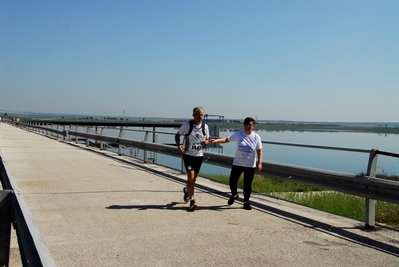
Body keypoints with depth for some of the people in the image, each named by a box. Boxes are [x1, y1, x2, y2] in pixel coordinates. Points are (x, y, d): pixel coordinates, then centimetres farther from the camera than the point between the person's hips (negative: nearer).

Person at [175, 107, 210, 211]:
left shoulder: (205, 126, 1)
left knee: (194, 178, 15)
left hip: (199, 155, 4)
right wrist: (178, 145, -16)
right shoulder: (187, 124, -9)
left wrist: (206, 142, -12)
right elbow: (177, 135, 2)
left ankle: (186, 190, 46)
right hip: (188, 154, -4)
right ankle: (192, 201, -6)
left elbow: (207, 139, 12)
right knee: (191, 176, -13)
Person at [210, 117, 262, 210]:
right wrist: (217, 140, -18)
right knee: (232, 181, 5)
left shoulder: (256, 137, -5)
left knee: (248, 184, 4)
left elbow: (259, 151, -3)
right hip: (237, 163, 1)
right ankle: (234, 195, 36)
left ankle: (246, 202, 23)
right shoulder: (238, 134, -5)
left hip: (250, 165, -1)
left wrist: (259, 162, -9)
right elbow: (226, 139, -2)